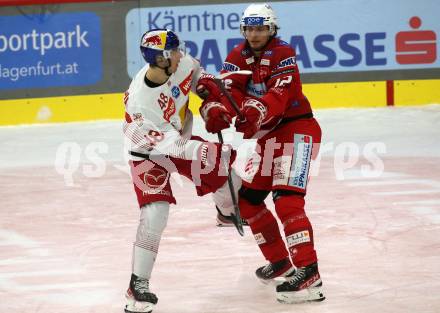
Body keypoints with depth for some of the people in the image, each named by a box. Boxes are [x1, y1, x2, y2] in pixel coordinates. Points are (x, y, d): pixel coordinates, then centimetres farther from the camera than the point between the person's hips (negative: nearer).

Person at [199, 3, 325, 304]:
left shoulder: (283, 54, -14)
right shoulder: (238, 56, 5)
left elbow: (278, 95, -28)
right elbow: (228, 90, -10)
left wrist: (256, 113, -47)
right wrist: (218, 111, -33)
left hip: (297, 129, -8)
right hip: (269, 135, 8)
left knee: (286, 198, -23)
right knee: (247, 198, 11)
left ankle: (308, 273, -28)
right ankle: (280, 261, 27)